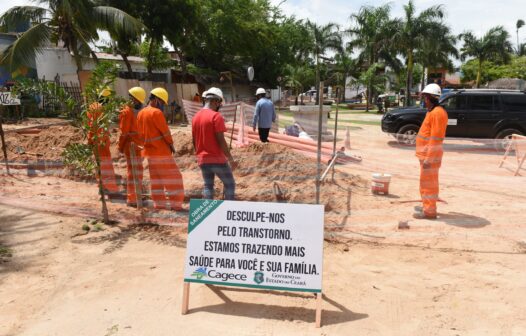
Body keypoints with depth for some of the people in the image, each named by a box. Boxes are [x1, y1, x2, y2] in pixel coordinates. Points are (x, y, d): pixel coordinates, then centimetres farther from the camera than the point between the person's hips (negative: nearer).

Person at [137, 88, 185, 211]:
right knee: (173, 177, 0)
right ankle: (175, 204, 0)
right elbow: (165, 131, -13)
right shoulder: (156, 113, -16)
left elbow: (141, 133, 14)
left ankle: (159, 203, 16)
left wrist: (148, 144, 17)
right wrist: (171, 144, 0)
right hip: (162, 151, -8)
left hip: (149, 151, 8)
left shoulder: (141, 113, 10)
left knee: (155, 178, 13)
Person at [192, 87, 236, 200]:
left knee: (208, 186, 12)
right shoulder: (216, 116, -14)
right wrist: (230, 159, -12)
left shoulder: (196, 117, 8)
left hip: (202, 159, 6)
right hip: (217, 159, -6)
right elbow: (221, 141, -18)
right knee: (230, 184, 7)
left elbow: (194, 141, 13)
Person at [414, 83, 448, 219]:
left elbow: (435, 138, -22)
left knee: (428, 182, -4)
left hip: (430, 155, -10)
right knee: (426, 181, 18)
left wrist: (428, 158, -24)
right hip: (426, 153, 10)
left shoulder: (437, 113, -17)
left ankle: (429, 211, 3)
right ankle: (427, 206, 30)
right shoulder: (432, 111, 16)